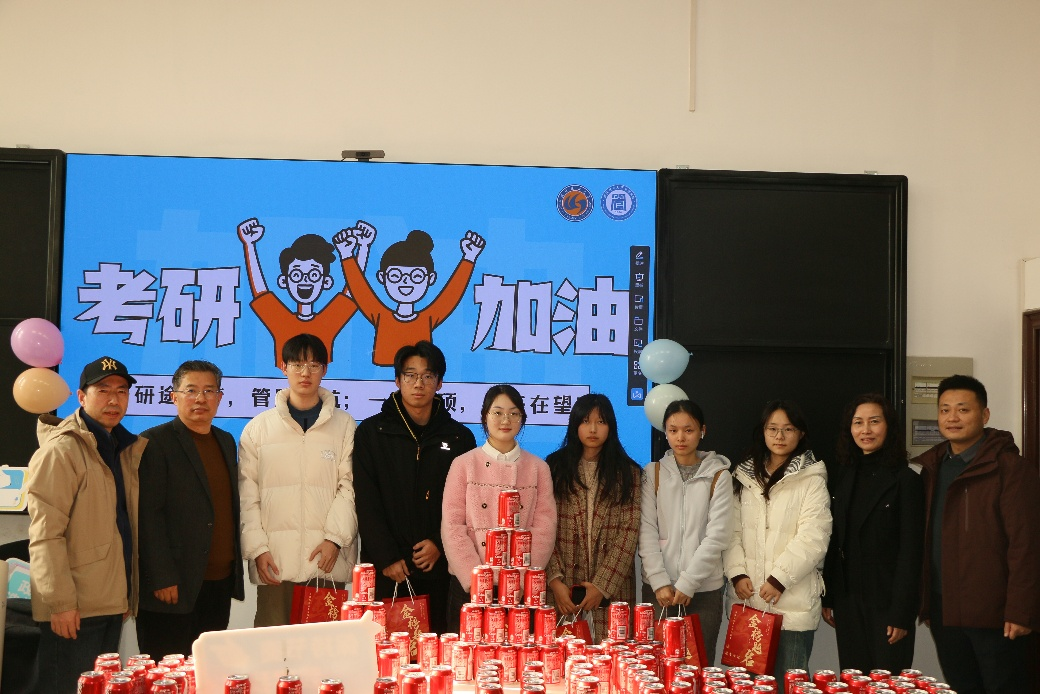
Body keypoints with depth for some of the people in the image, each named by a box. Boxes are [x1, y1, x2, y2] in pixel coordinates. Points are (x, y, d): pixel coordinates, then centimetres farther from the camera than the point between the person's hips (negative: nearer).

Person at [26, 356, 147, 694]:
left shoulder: (126, 449, 14)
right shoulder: (60, 451, -10)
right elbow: (45, 534, -16)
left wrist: (129, 595, 14)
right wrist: (60, 601, -19)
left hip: (112, 602, 8)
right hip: (73, 609, -8)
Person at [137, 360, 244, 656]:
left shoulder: (226, 441, 15)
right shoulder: (155, 442, -6)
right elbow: (148, 514, -12)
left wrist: (235, 567, 13)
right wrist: (162, 578, -16)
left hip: (220, 584, 6)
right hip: (173, 587, -6)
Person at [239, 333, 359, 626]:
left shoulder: (344, 425, 9)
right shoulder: (259, 427, 11)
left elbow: (349, 487, 2)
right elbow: (247, 495, 7)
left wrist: (335, 538, -9)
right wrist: (257, 548, -3)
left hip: (328, 560, 0)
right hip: (275, 563, 1)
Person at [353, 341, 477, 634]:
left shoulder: (459, 437, 10)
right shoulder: (371, 432, 5)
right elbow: (366, 502, -1)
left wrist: (440, 544, -7)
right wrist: (386, 557, -9)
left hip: (438, 568, 1)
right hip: (386, 570, -1)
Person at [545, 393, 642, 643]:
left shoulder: (628, 472, 6)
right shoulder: (555, 467, 7)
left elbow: (629, 534, -1)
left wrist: (602, 585, -10)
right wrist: (555, 580, -9)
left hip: (612, 591, 0)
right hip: (563, 593, 0)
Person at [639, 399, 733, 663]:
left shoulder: (718, 476, 1)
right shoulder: (653, 474, 6)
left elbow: (717, 535, -5)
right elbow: (647, 532, 0)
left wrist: (687, 583, -10)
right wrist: (659, 582, -9)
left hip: (704, 589, -1)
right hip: (658, 589, 1)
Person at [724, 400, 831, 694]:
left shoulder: (811, 480, -3)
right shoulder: (744, 476, 12)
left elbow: (812, 538, -11)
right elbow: (733, 531, 8)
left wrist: (779, 579, -15)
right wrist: (738, 574, -5)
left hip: (792, 600, -4)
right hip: (748, 598, 4)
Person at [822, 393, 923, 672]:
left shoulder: (905, 480, -7)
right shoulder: (842, 478, 9)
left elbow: (911, 552, -10)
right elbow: (833, 543, 11)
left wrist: (901, 613, -13)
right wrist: (827, 598, 7)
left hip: (887, 600, -5)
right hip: (848, 599, 5)